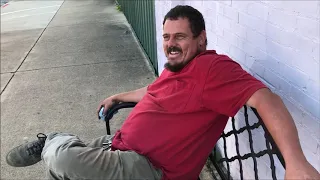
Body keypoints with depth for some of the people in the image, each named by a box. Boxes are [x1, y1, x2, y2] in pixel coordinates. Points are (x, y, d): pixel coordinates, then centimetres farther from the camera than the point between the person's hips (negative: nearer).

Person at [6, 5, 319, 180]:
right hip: (120, 147, 10)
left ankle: (51, 141, 8)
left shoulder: (211, 67, -18)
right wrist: (118, 97, 45)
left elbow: (265, 99, -29)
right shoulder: (176, 68, 13)